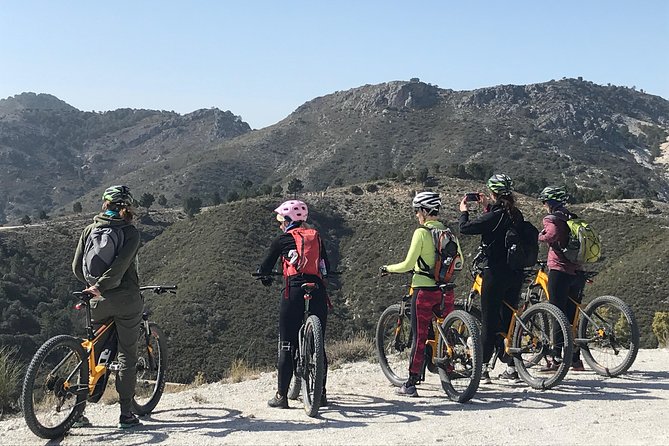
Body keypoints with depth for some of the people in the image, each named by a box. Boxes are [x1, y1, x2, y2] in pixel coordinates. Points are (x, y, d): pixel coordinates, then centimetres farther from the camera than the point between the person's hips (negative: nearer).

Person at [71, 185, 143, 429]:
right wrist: (100, 286, -21)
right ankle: (126, 414, 5)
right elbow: (121, 264, -22)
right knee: (127, 356, 5)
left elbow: (77, 267, 5)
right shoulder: (130, 232, -6)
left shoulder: (90, 229, 6)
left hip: (97, 302, 4)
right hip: (126, 301, -4)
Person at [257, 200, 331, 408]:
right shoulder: (316, 237, 17)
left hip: (294, 290, -3)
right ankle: (321, 393, 16)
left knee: (287, 345, 4)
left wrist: (266, 278, 36)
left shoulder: (283, 240, 8)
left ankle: (281, 395, 5)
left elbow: (265, 268, 14)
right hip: (318, 291, 3)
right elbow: (327, 267, 20)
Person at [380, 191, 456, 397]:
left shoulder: (421, 232, -11)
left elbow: (408, 264, -12)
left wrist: (387, 268, 4)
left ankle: (411, 384, 5)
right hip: (446, 292, 5)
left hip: (424, 291, -5)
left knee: (419, 338, 0)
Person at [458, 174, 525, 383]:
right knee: (509, 318, 13)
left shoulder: (494, 216, -16)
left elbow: (465, 228, -15)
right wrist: (487, 208, 25)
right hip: (515, 274, 7)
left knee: (489, 321, 0)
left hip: (495, 273, -7)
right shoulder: (517, 215, 6)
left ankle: (483, 368, 4)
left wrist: (463, 211, 3)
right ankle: (511, 368, 16)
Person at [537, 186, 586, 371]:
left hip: (559, 271, -7)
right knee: (571, 316, 11)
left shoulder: (552, 218, -6)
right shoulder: (572, 218, 17)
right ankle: (575, 359, 14)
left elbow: (553, 234, -25)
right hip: (576, 271, 7)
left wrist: (540, 236, -7)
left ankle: (557, 358, -7)